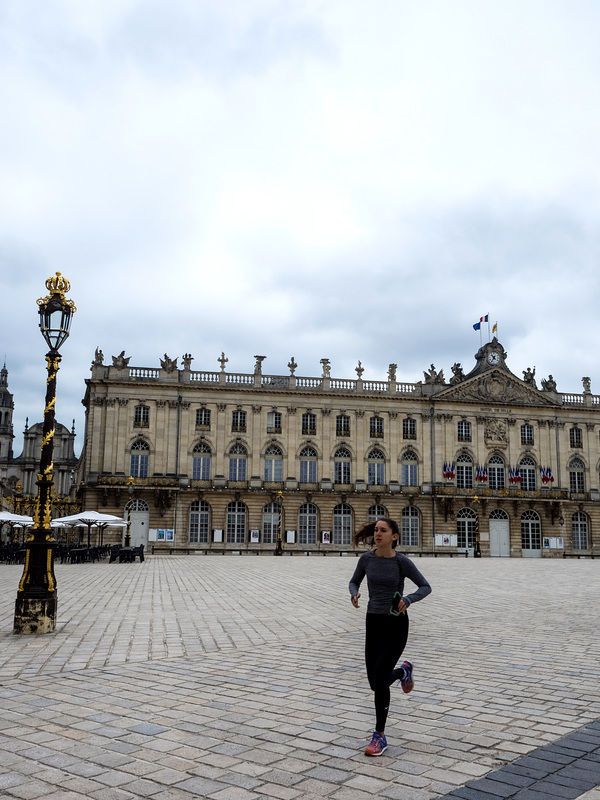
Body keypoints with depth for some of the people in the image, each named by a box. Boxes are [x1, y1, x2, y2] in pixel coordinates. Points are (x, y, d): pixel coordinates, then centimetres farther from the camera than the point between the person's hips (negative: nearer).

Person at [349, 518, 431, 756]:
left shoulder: (403, 562, -10)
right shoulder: (366, 558, -1)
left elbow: (425, 587, -1)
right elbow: (354, 583, 12)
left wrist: (408, 599, -20)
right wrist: (354, 595, -11)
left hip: (397, 624, -4)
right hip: (373, 623, 4)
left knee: (380, 677, -17)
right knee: (376, 683, 8)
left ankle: (380, 736, -2)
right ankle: (403, 672, 42)